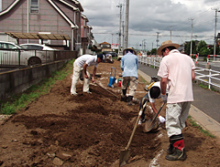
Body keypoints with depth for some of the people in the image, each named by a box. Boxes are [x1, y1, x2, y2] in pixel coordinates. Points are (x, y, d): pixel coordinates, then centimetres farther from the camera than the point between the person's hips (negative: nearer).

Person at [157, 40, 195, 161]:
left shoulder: (166, 59, -1)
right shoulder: (188, 58, 17)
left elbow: (163, 80, -7)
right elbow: (192, 77, 12)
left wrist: (163, 94, 7)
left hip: (175, 96, -7)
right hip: (189, 95, 7)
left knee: (172, 124, -1)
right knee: (180, 122, 17)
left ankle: (180, 150, -1)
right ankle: (174, 144, 27)